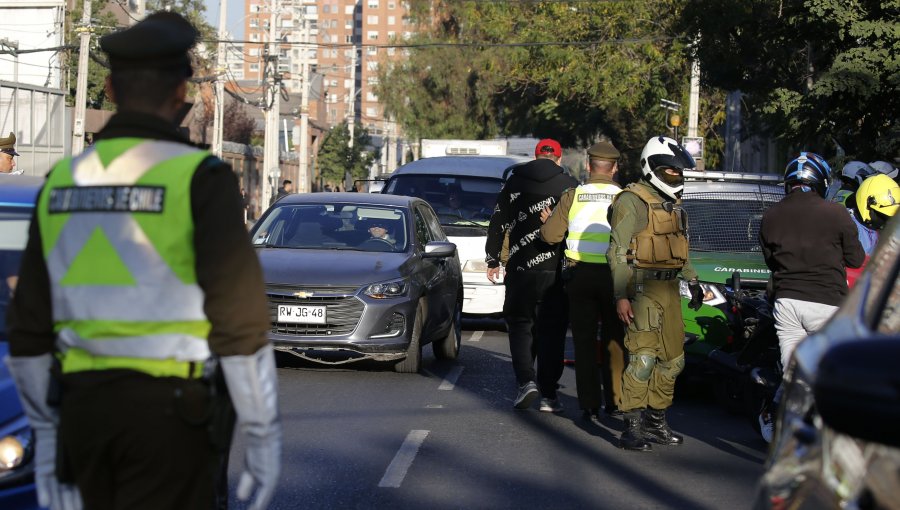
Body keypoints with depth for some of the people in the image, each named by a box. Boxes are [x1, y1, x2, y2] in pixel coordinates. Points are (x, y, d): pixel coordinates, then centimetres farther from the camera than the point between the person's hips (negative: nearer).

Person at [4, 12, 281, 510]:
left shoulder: (63, 181, 8)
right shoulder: (199, 178, -10)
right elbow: (240, 322, -14)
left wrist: (47, 434, 18)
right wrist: (264, 436, -6)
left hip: (86, 406, 6)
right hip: (171, 411, -5)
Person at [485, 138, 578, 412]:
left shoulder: (514, 182, 4)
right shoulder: (571, 185, 0)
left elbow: (498, 223, 7)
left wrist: (492, 260, 14)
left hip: (522, 269, 0)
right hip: (558, 269, 0)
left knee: (520, 325, 12)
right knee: (552, 331, 6)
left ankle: (526, 381, -7)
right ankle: (548, 394, 4)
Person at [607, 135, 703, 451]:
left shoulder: (671, 204, 18)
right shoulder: (633, 201, -9)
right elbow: (617, 251, -15)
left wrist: (692, 281, 24)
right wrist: (621, 296, -22)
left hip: (668, 289, 9)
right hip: (642, 288, -9)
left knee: (673, 360, 12)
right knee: (643, 358, -14)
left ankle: (656, 420, 23)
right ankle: (633, 428, -8)